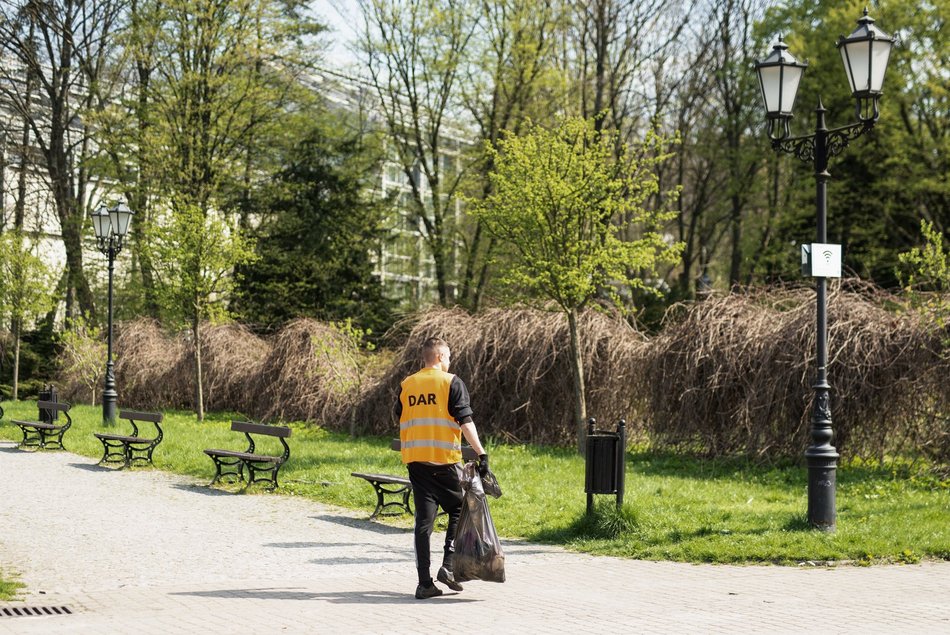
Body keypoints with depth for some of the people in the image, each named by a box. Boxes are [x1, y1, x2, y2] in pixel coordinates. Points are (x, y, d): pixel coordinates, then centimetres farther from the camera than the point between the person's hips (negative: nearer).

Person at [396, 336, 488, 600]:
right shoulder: (451, 382, -3)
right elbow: (465, 421, -11)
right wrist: (481, 453, -12)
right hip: (445, 459, -4)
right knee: (458, 510, 13)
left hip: (415, 460, 4)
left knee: (424, 519, 4)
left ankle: (425, 583, 1)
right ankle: (448, 566, 0)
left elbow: (400, 420, 15)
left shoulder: (407, 385, 11)